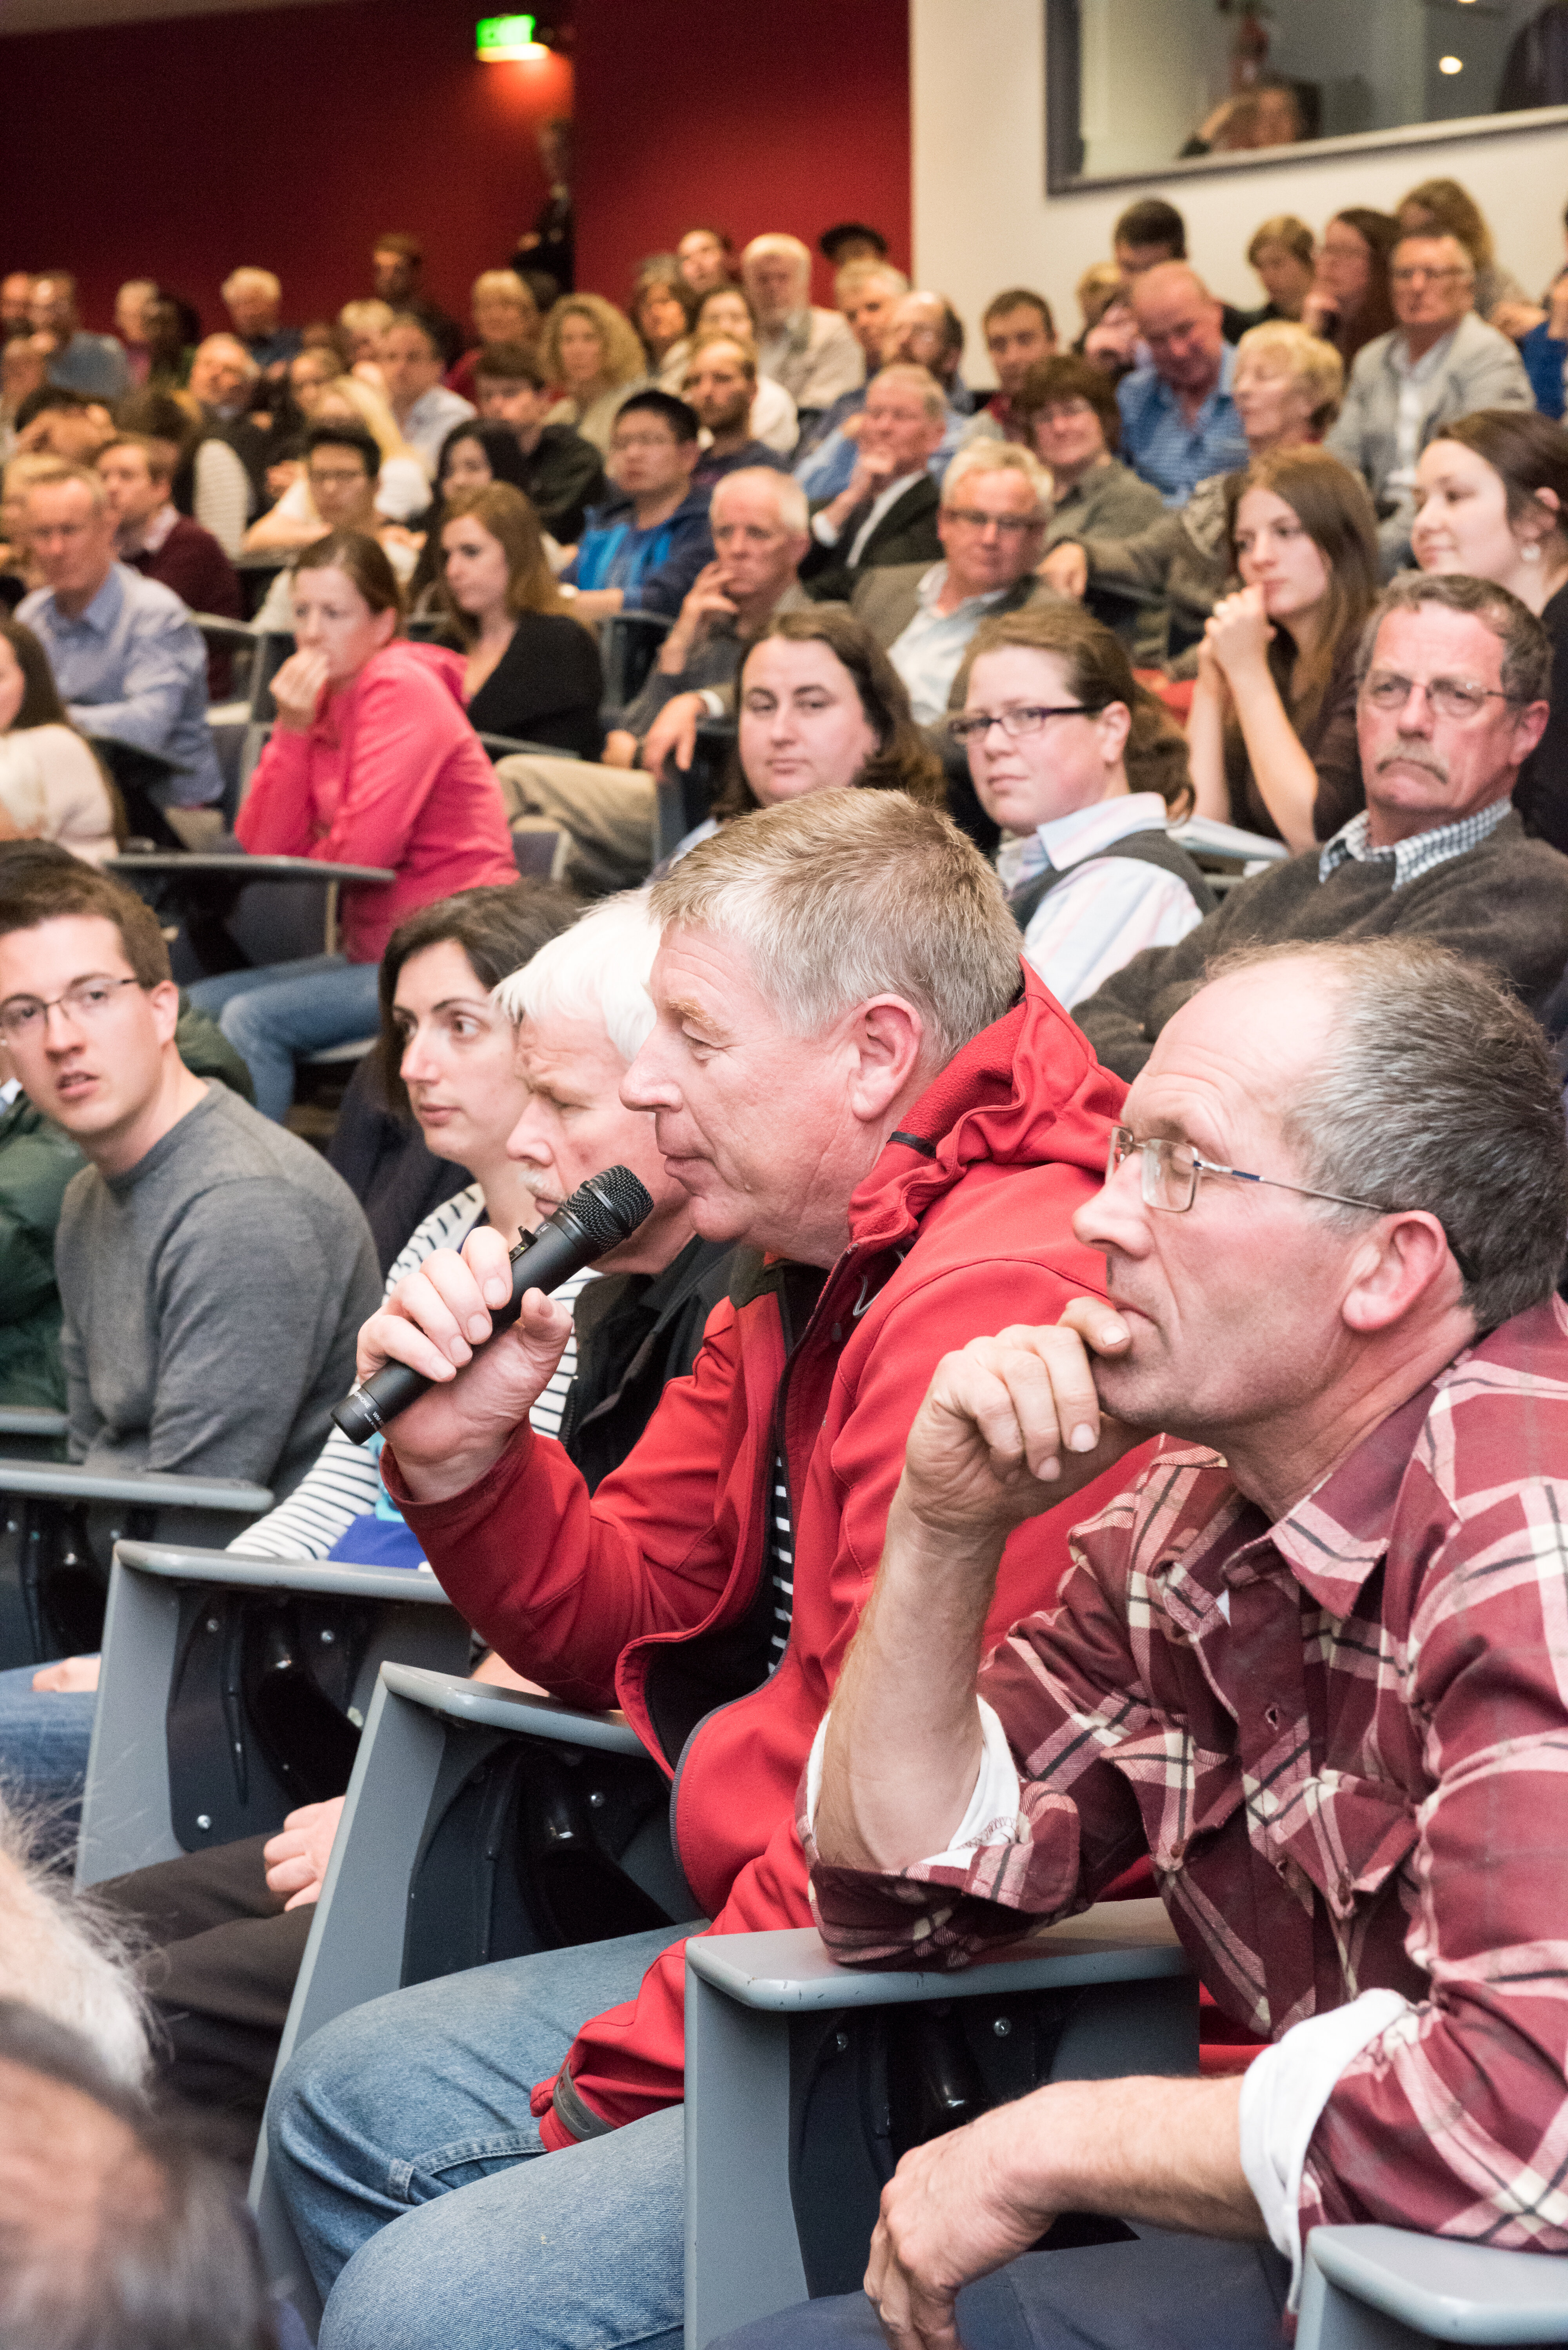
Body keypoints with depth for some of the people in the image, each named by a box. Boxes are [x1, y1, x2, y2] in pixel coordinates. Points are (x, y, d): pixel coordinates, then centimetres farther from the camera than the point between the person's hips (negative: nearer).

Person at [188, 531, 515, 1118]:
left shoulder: (402, 688, -12)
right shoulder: (323, 698, 11)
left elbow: (364, 850, -19)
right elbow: (263, 848, 1)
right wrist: (292, 730, -9)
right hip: (373, 949, 9)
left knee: (251, 1021, -21)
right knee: (198, 1005, 2)